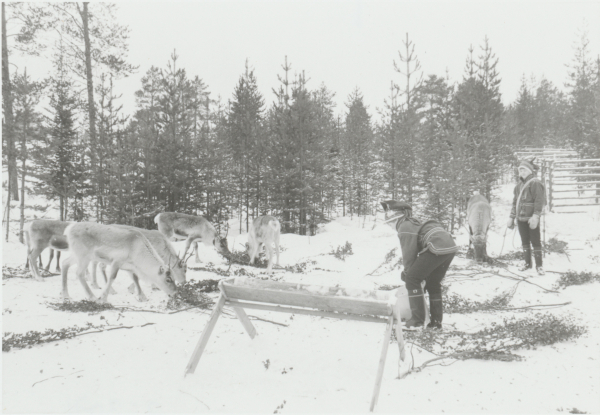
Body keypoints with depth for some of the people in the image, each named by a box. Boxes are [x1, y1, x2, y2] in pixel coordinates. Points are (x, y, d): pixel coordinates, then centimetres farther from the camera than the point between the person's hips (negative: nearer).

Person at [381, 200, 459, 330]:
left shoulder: (405, 227, 0)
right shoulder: (413, 223, 28)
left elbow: (409, 253, -3)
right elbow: (417, 250, 29)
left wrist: (406, 273, 10)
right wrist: (407, 271, 28)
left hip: (437, 246, -10)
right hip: (451, 247, 10)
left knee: (412, 279, -1)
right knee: (433, 283, 22)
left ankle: (417, 320, -2)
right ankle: (436, 321, 25)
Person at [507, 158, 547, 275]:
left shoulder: (535, 183, -9)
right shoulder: (519, 185, 15)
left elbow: (539, 201, -17)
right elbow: (515, 202, 20)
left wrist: (535, 216, -25)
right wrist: (511, 217, 18)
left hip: (531, 219, -7)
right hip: (521, 218, 7)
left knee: (535, 242, -2)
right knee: (525, 242, 13)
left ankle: (539, 265, 5)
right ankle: (527, 263, 24)